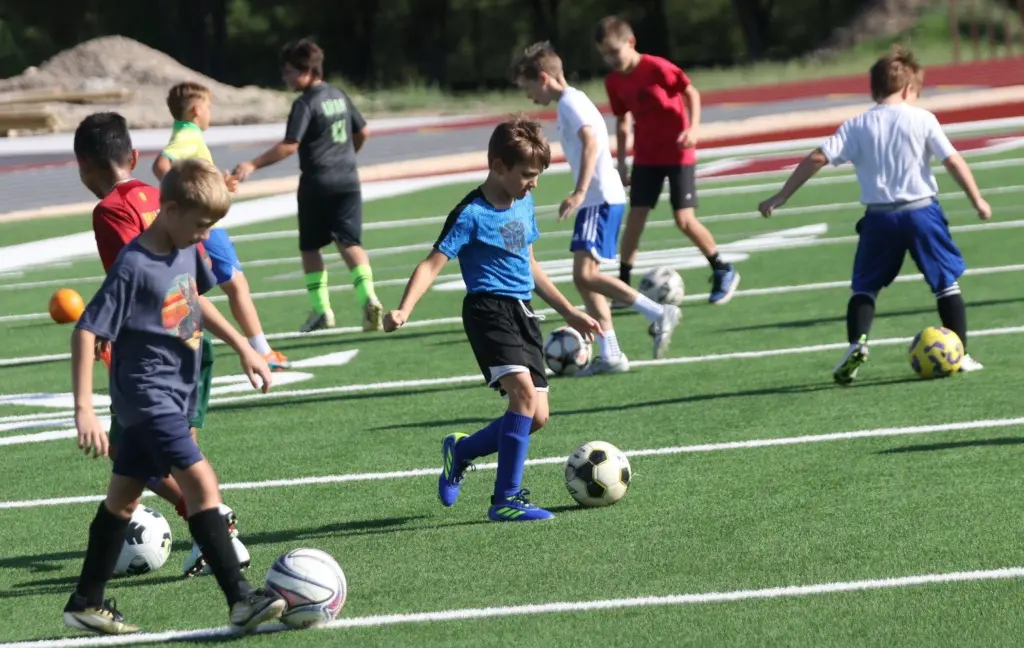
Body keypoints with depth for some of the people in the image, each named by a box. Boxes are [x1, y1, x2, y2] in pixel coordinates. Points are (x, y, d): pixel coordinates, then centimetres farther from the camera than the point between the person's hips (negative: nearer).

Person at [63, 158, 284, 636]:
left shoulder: (187, 250, 3)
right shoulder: (134, 266, -21)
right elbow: (86, 332, -21)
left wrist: (243, 348, 23)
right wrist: (84, 410, -25)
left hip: (173, 394, 9)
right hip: (148, 396, -9)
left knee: (124, 496, 14)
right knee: (201, 483, -16)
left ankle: (86, 604, 22)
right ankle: (241, 600, -17)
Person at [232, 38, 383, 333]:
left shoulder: (305, 104, -11)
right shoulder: (339, 96, 11)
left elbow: (290, 145, -19)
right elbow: (362, 132, 19)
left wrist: (253, 165, -21)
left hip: (317, 184, -6)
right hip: (347, 180, 6)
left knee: (310, 247, 9)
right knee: (350, 242, 1)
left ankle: (321, 310, 8)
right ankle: (367, 296, -20)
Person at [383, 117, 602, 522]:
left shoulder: (524, 204, 13)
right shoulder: (472, 214, -10)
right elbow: (433, 263, -16)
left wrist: (569, 312, 30)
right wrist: (403, 311, -31)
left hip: (523, 313, 8)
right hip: (489, 309, -8)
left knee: (537, 417, 3)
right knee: (523, 390, -25)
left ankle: (461, 450, 27)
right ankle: (506, 499, -20)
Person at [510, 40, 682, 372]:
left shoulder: (570, 102, -10)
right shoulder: (569, 103, 20)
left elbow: (591, 142, -24)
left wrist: (579, 192, -32)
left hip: (601, 198, -11)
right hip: (595, 200, 11)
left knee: (585, 274, -17)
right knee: (584, 277, 8)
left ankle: (659, 314, -15)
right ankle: (610, 354, 6)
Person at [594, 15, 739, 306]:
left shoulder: (657, 68, -18)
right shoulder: (613, 81, -1)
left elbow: (691, 92, -9)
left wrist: (694, 126, -23)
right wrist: (622, 162, 11)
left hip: (677, 153, -5)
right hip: (646, 157, 5)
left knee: (684, 219, -8)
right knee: (635, 217, -3)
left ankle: (724, 272, 10)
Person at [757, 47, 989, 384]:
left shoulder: (857, 126, 2)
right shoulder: (922, 119, -2)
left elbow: (817, 158, -4)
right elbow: (953, 160, -4)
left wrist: (781, 197, 0)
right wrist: (977, 200, 7)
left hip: (879, 217, 1)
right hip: (921, 211, -1)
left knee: (864, 287, 13)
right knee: (947, 282, 11)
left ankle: (856, 342, -10)